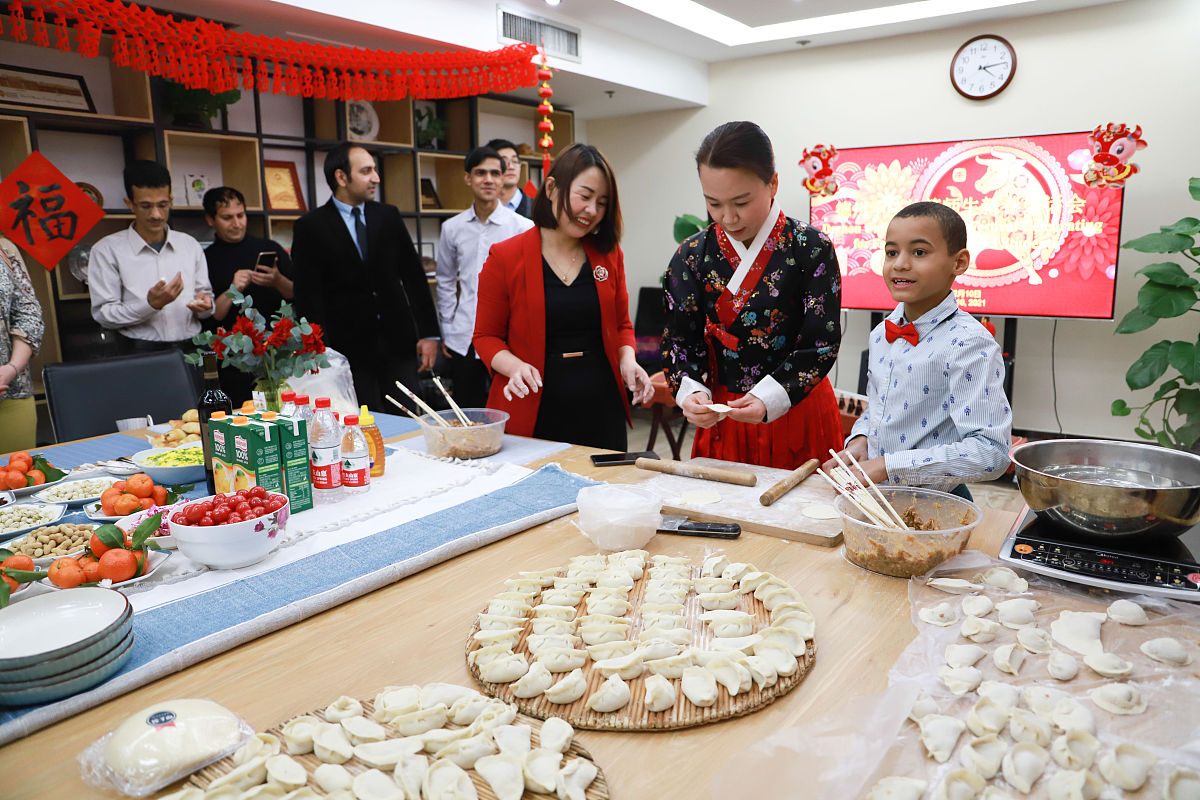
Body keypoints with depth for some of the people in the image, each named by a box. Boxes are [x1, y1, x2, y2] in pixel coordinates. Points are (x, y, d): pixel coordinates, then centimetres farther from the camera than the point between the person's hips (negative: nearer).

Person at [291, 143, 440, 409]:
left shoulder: (388, 216, 9)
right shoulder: (310, 227, -2)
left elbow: (414, 277, 9)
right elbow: (308, 297, -5)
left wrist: (429, 334, 4)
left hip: (398, 345, 3)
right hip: (349, 351, -3)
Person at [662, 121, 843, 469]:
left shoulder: (811, 248, -10)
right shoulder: (693, 255, -2)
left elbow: (822, 343, -13)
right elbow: (680, 339, 0)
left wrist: (769, 398, -25)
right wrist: (692, 392, -19)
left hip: (798, 412, -2)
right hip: (722, 417, 2)